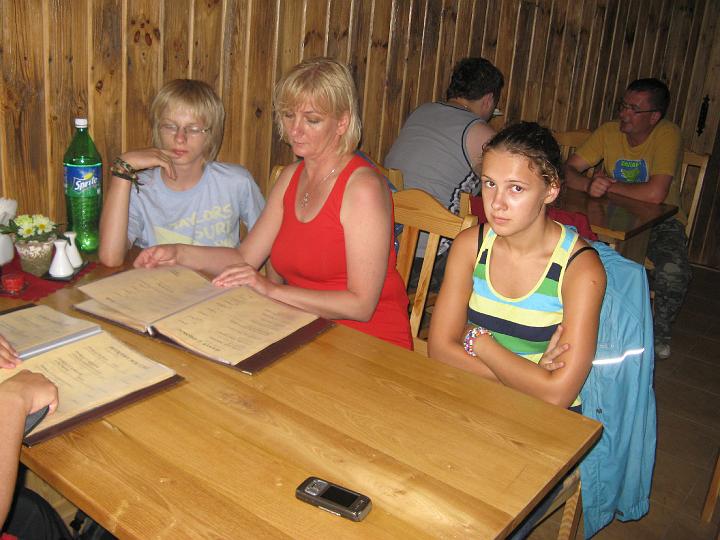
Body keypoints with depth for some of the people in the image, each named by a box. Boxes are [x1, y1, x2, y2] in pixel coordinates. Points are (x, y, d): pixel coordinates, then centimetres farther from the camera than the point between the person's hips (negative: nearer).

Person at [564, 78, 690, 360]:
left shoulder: (667, 135, -18)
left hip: (660, 221, -3)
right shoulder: (610, 131, -4)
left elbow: (655, 194, -30)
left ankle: (660, 332, 1)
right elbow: (568, 170, -6)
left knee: (674, 271, -32)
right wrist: (589, 185, -29)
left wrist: (609, 185, -16)